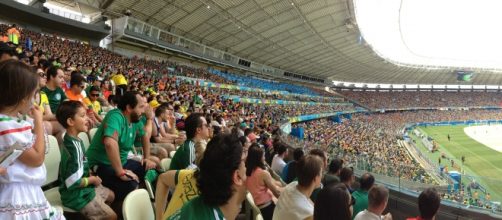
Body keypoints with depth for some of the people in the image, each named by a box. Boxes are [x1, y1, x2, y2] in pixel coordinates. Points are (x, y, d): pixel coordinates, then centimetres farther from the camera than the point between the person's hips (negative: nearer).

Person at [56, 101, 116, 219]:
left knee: (110, 195, 26)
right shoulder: (73, 147, -29)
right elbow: (74, 182, -30)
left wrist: (91, 174, 1)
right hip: (76, 194, -9)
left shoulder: (73, 140, 1)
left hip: (83, 187, 9)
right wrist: (92, 179, -14)